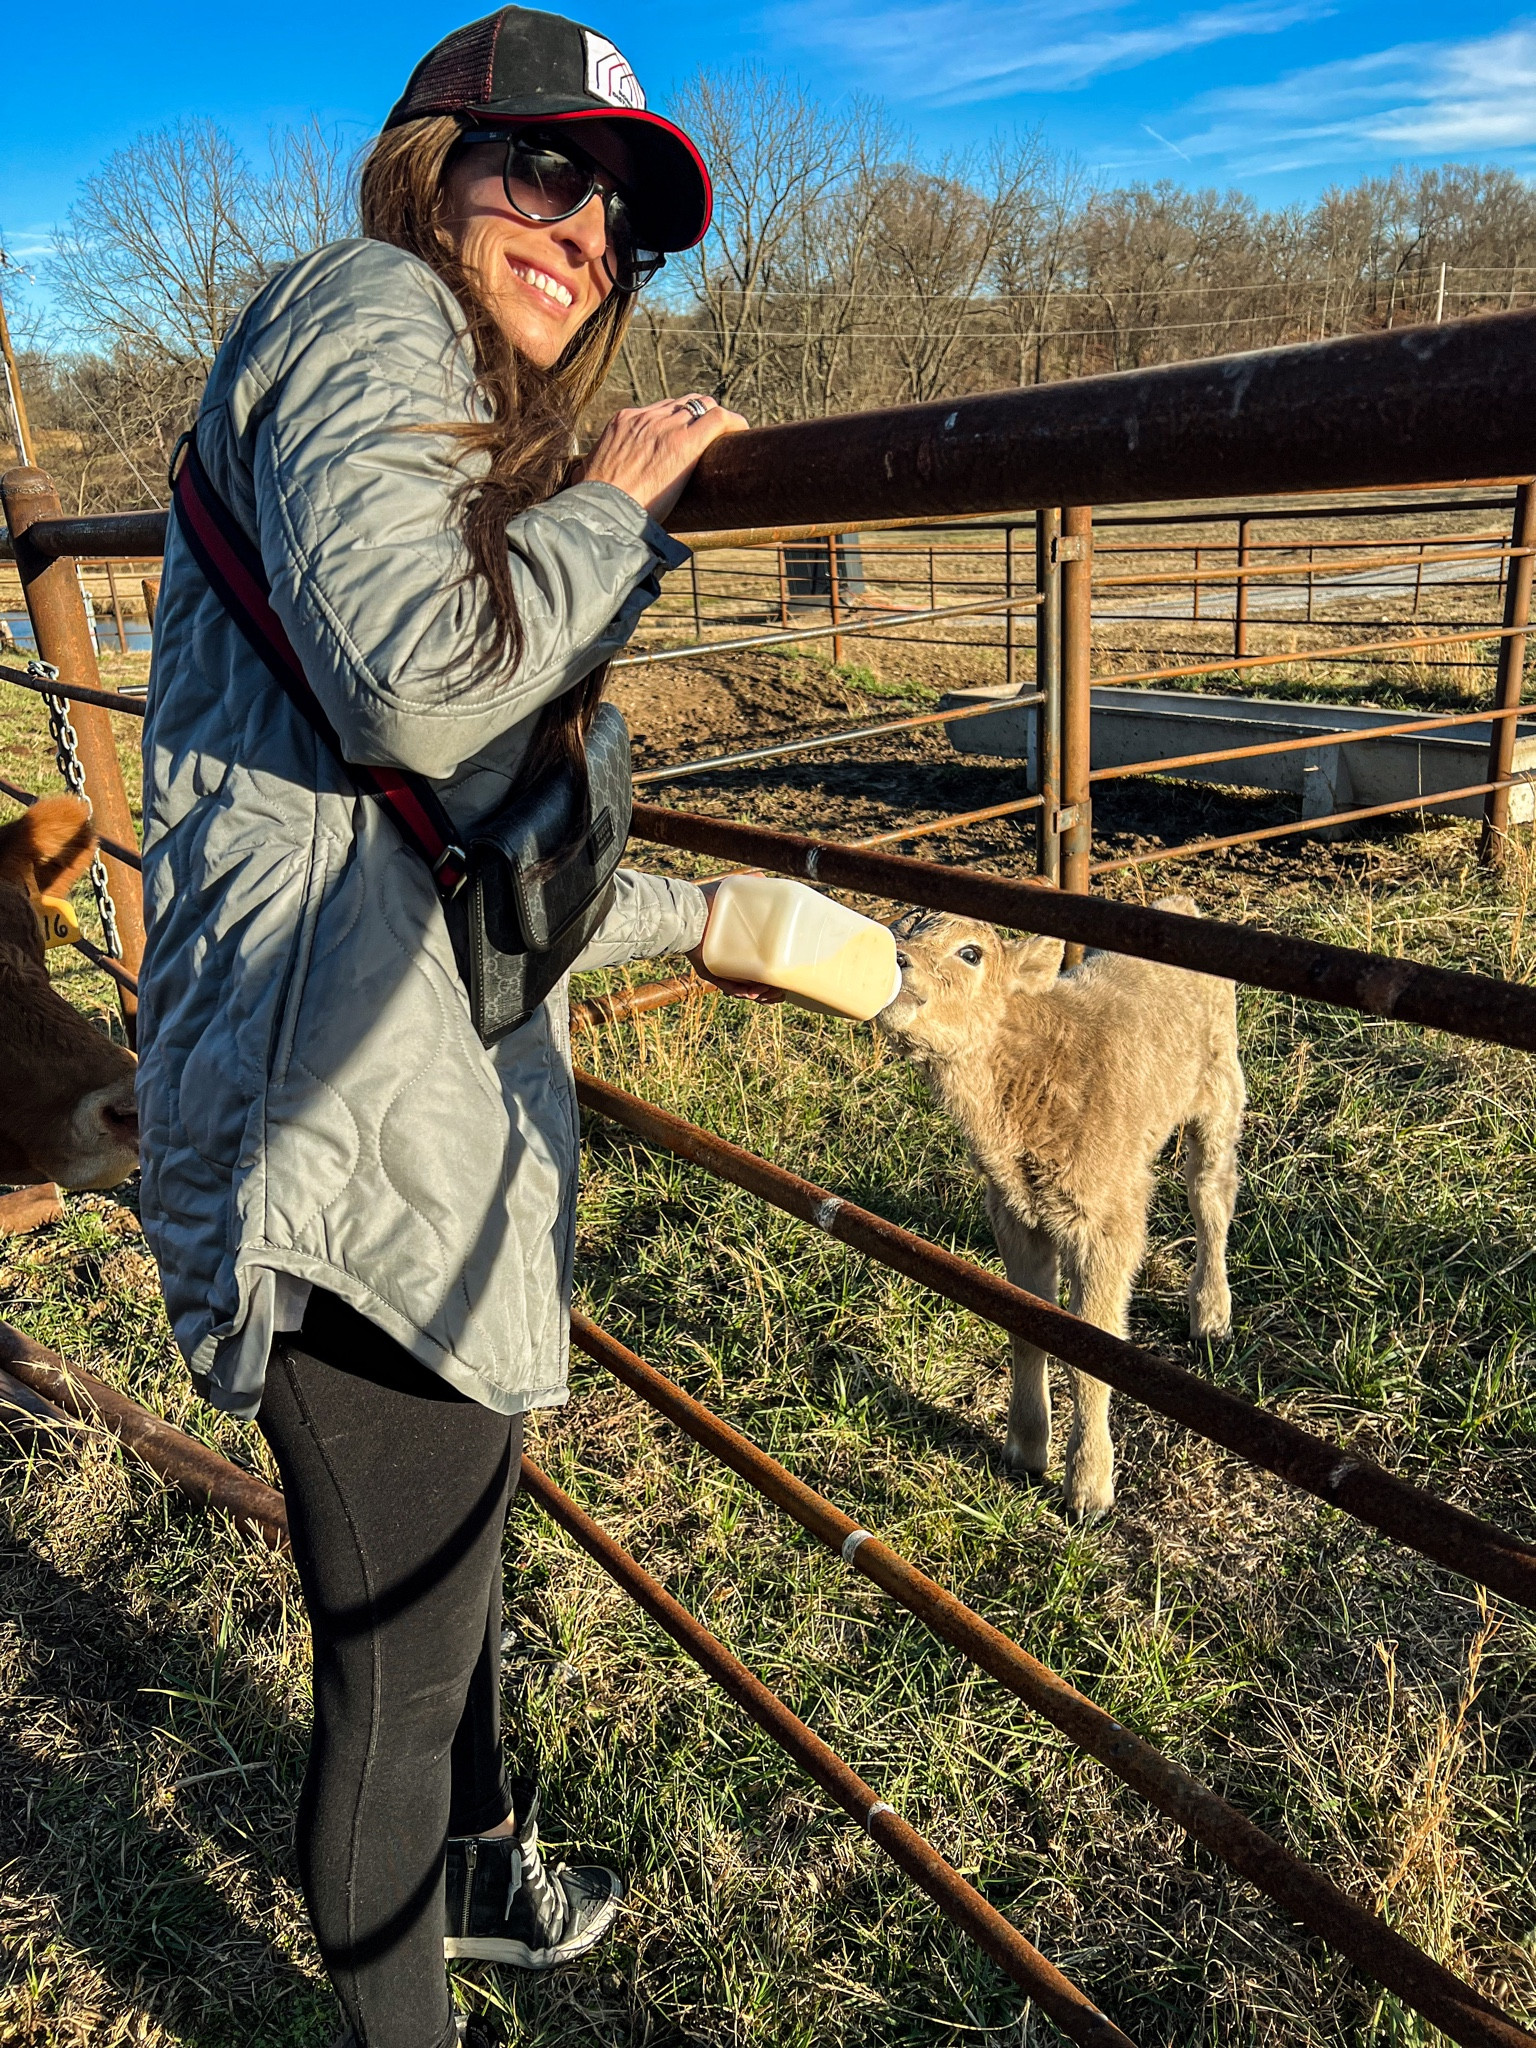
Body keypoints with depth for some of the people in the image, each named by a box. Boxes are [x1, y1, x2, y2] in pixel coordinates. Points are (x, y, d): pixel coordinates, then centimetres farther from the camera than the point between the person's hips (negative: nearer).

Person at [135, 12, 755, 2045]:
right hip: (350, 1136, -11)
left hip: (445, 1104, 11)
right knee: (398, 1638, 8)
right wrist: (617, 505, -9)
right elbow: (412, 677, -25)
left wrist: (693, 917, 33)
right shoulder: (366, 314, -5)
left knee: (454, 1549, 28)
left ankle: (486, 1871, 54)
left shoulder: (486, 442, 25)